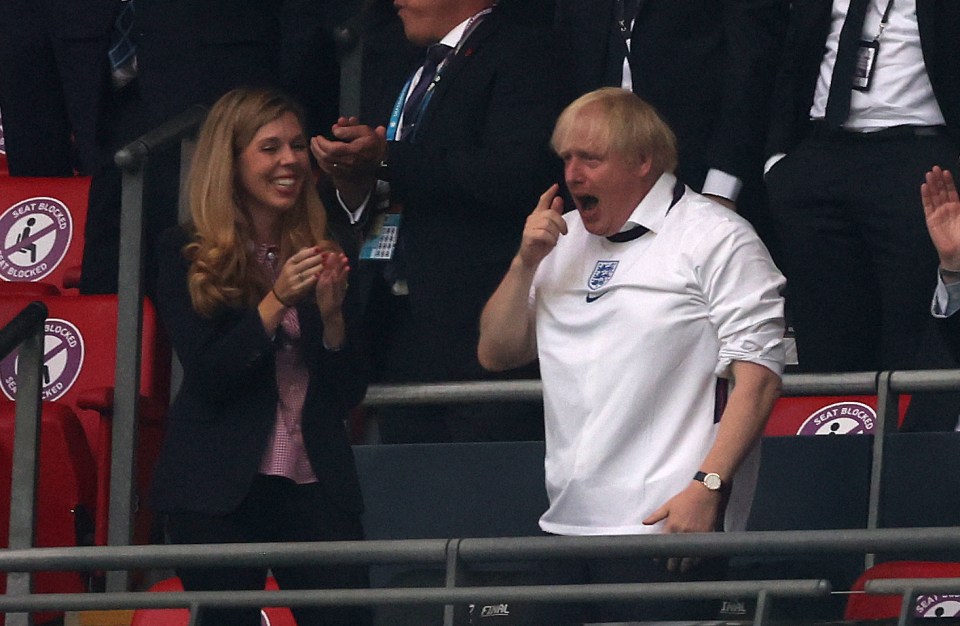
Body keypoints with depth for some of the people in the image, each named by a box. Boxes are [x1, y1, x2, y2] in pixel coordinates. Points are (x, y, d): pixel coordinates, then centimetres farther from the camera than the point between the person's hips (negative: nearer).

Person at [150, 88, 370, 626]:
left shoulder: (321, 253, 10)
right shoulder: (187, 255, 1)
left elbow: (349, 394, 9)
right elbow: (207, 375, -8)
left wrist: (332, 314, -9)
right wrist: (276, 302, -18)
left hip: (316, 483, 2)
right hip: (221, 486, -2)